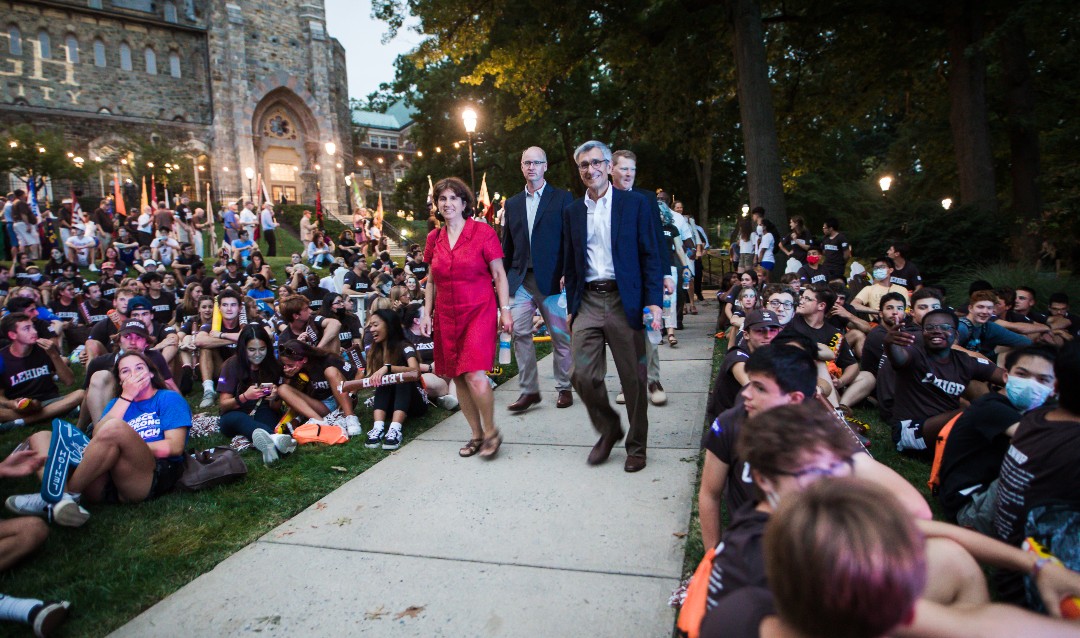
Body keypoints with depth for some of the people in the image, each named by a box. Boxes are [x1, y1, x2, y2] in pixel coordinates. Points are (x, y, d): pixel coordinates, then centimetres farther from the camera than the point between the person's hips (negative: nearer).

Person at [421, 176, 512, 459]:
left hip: (478, 312, -5)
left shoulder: (483, 232, -4)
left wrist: (505, 310, -6)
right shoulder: (434, 238, 9)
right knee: (458, 378, 7)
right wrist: (427, 313, 10)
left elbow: (499, 276, -2)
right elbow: (432, 280, 16)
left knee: (475, 376, -16)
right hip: (446, 316, 5)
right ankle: (477, 435, 23)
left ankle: (491, 431, 7)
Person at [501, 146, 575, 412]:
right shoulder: (512, 203, 15)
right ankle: (529, 390, 9)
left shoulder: (562, 198, 3)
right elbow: (508, 245, 16)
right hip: (520, 280, 4)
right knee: (520, 335, -1)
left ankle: (564, 388, 19)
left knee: (561, 337, 5)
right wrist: (503, 278, 10)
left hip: (551, 279, -3)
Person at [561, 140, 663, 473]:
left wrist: (653, 302, -9)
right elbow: (570, 264, 15)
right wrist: (571, 307, 11)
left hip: (625, 302, -2)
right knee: (582, 376, -3)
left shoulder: (634, 205, 2)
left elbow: (651, 256, -1)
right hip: (587, 302, 3)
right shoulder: (572, 211, 12)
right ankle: (608, 430, 24)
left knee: (633, 379, 4)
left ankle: (636, 446, 22)